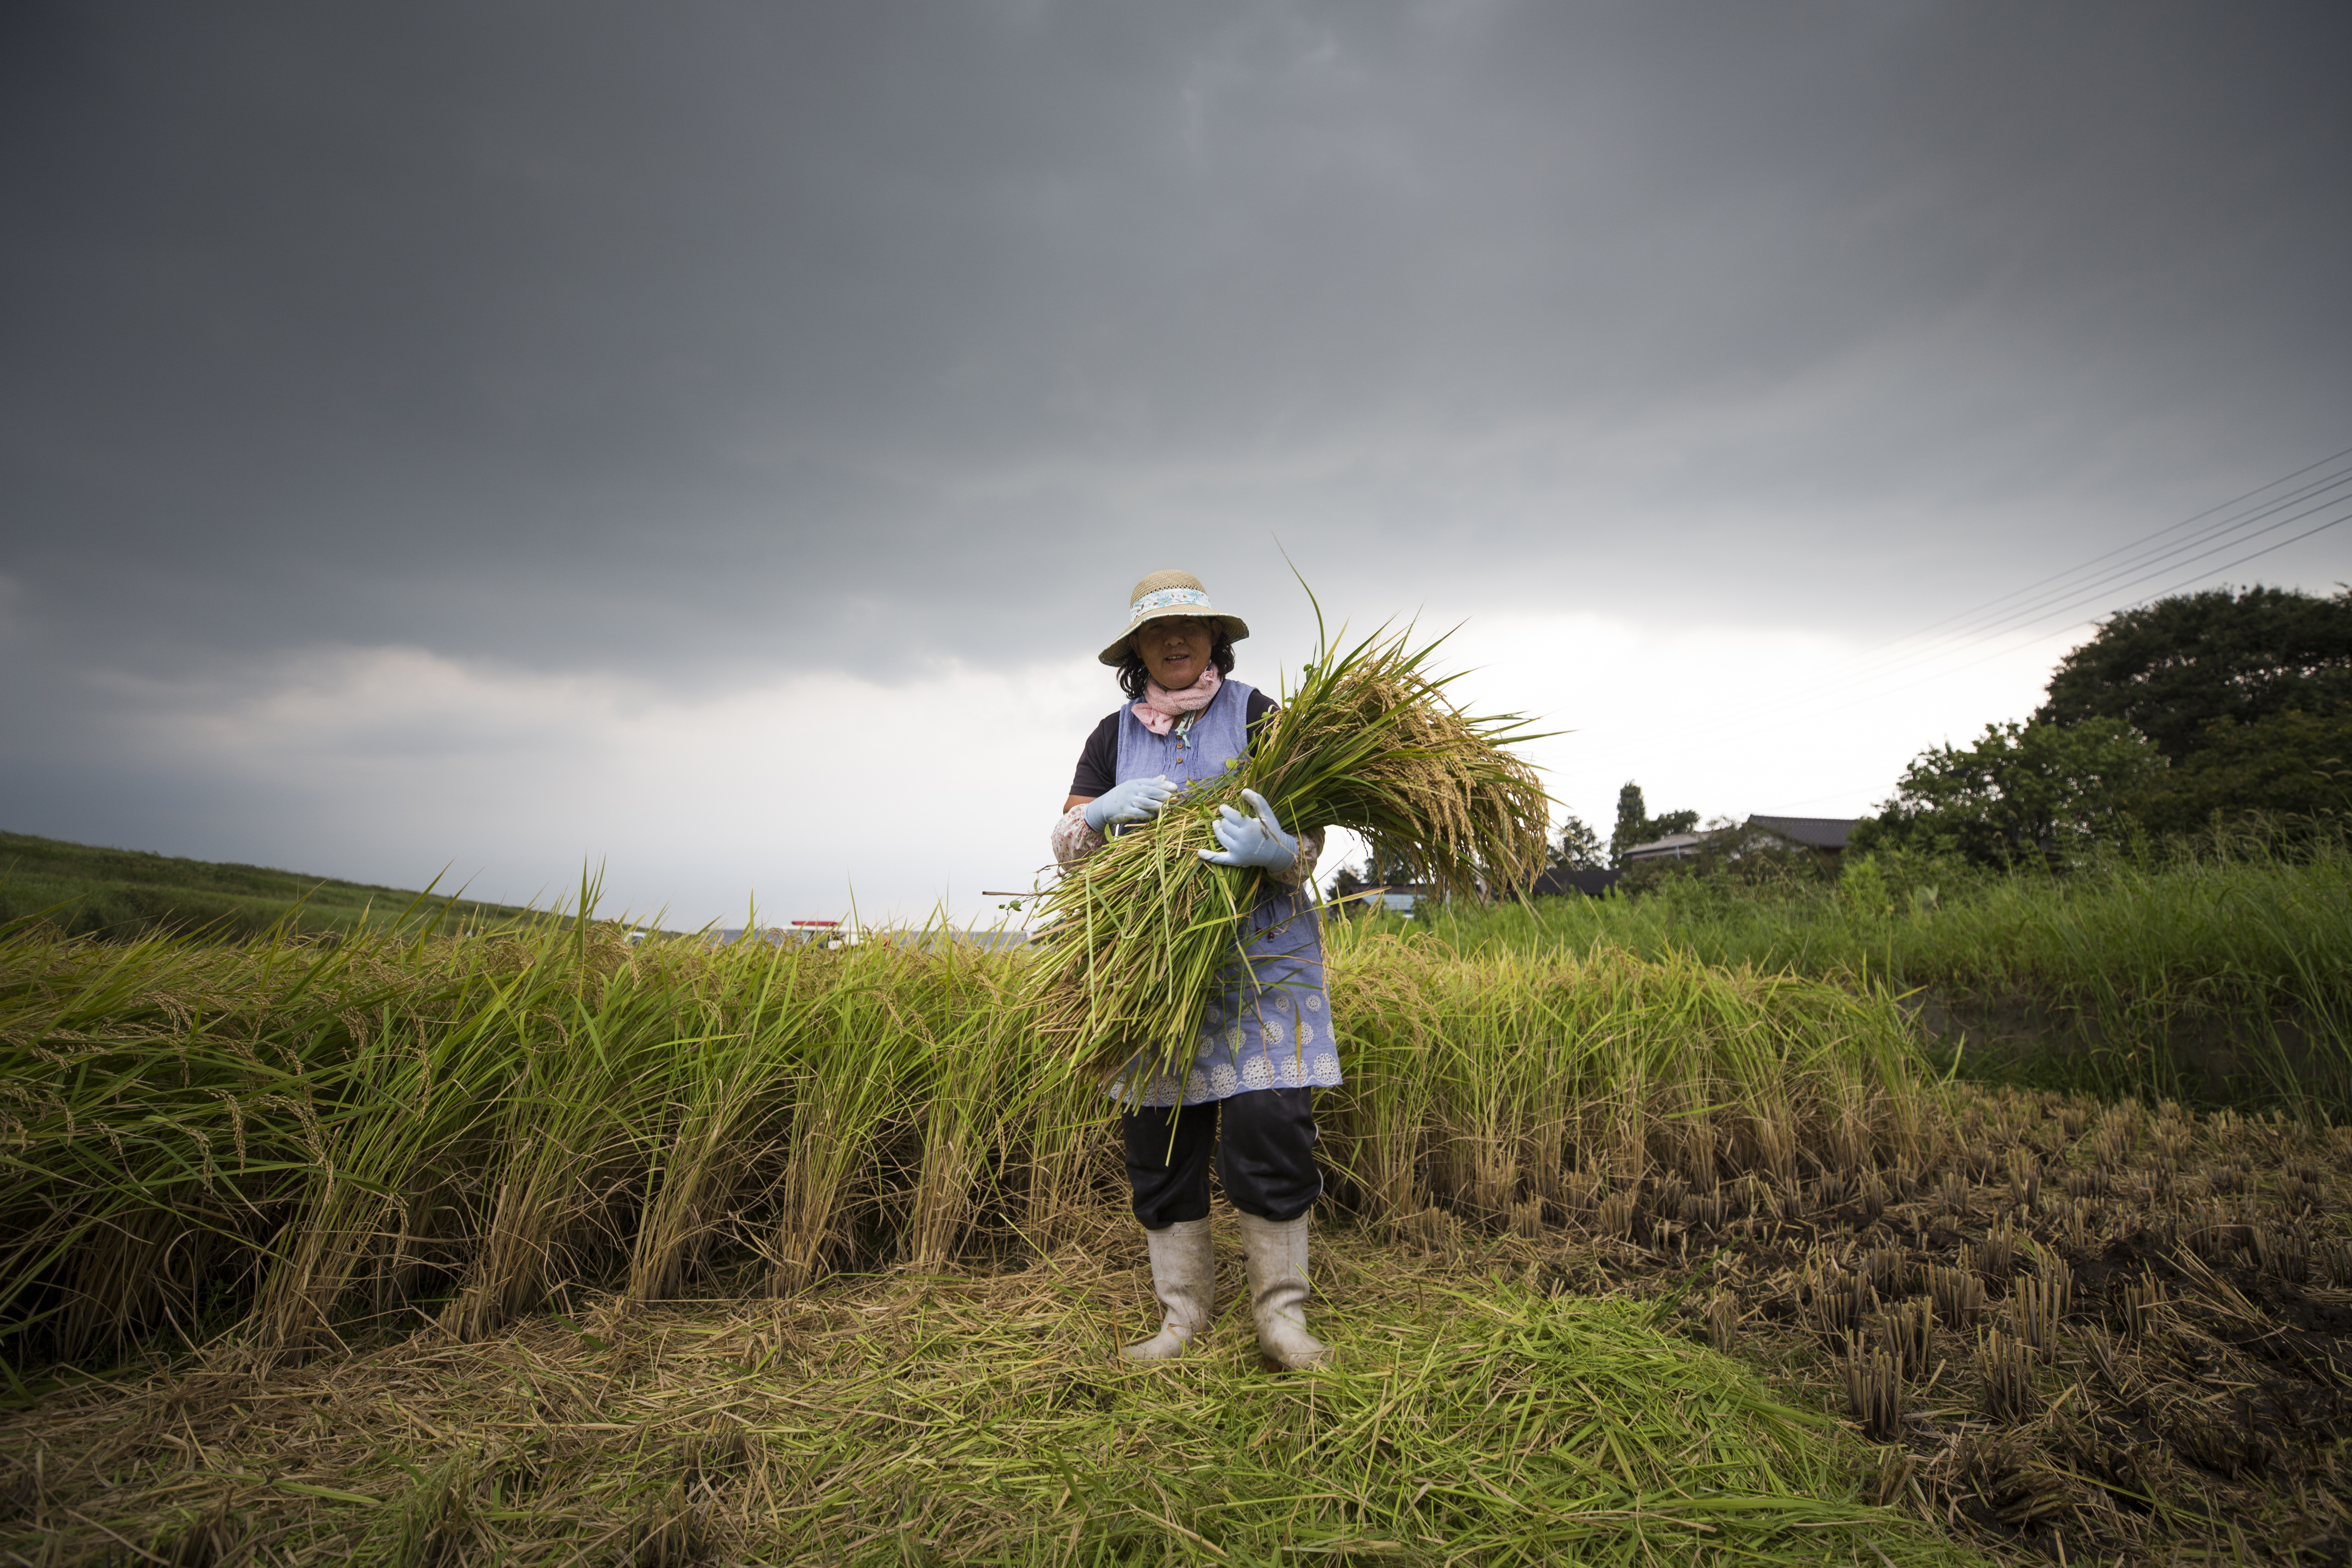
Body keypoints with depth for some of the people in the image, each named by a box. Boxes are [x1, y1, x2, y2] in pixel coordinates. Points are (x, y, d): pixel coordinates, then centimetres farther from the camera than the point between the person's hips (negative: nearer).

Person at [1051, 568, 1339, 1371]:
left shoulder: (1257, 715, 1)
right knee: (1158, 1135, 5)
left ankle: (1281, 1314, 11)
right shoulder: (1114, 735, 10)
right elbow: (1065, 845, 6)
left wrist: (1274, 850, -29)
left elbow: (1309, 830, -5)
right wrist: (1106, 809, -17)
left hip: (1263, 952, -3)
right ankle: (1182, 1315, 22)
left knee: (1267, 1123, -9)